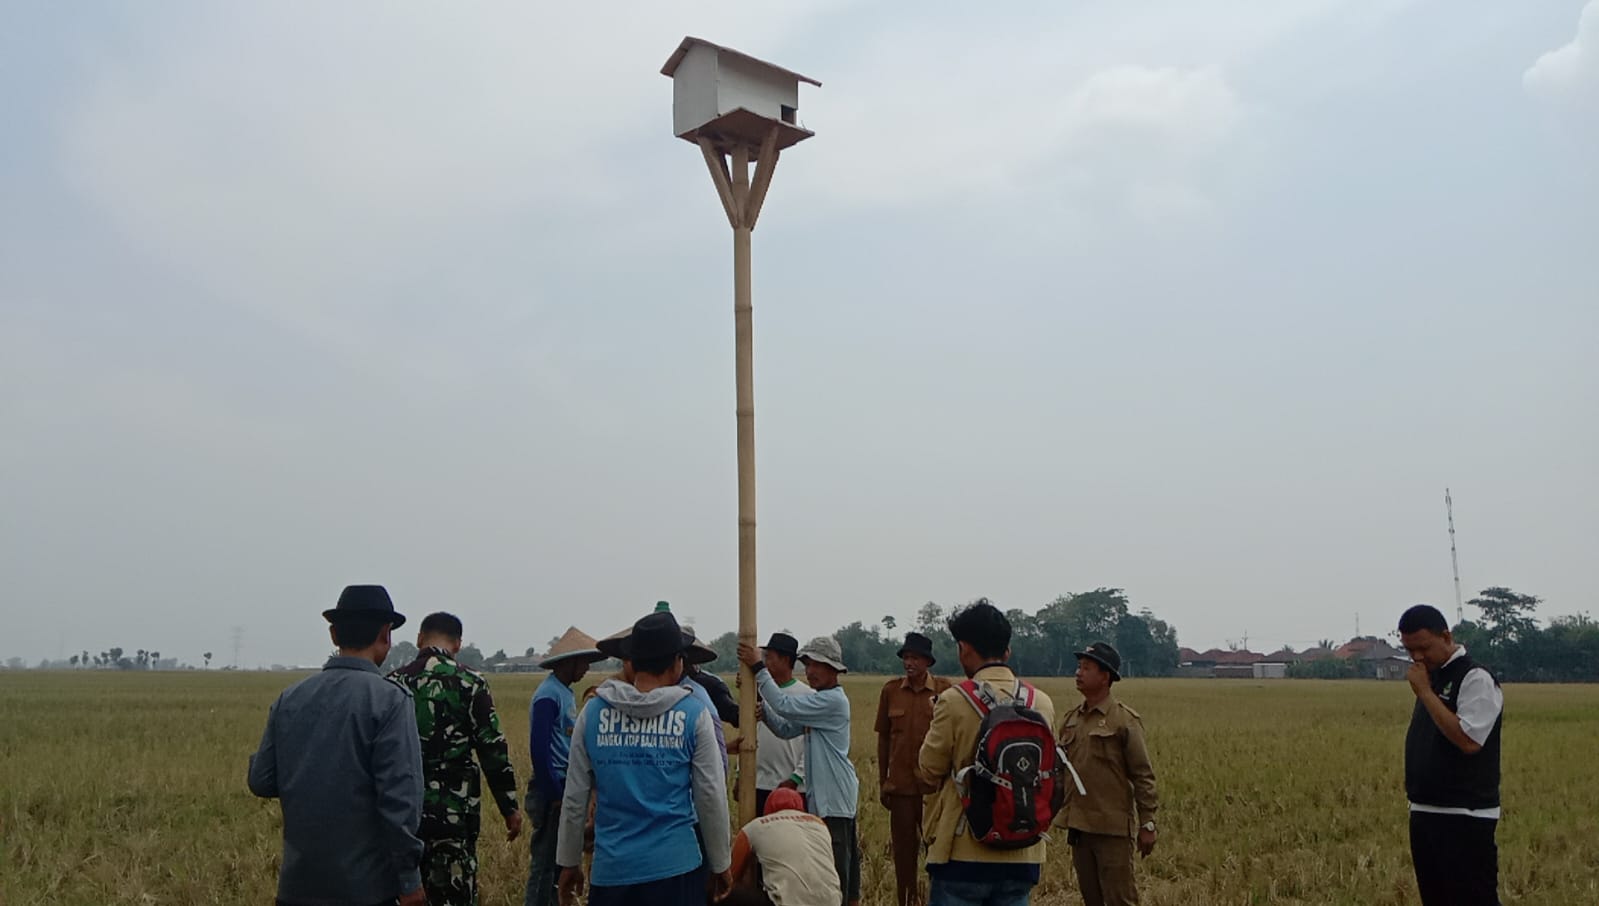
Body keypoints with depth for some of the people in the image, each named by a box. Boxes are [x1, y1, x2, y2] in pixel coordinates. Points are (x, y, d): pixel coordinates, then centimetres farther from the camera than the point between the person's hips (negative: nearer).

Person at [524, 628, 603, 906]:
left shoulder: (567, 693, 11)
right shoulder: (548, 695, -16)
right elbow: (538, 749, -20)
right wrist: (555, 796, -18)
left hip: (565, 789, 9)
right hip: (551, 792, -9)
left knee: (557, 861, 16)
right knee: (545, 862, -1)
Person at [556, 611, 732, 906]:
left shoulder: (593, 712, 0)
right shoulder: (694, 713, -4)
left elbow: (575, 797, 4)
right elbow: (711, 796, -2)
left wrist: (569, 862, 15)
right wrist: (721, 864, 9)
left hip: (611, 867, 2)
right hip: (675, 866, -1)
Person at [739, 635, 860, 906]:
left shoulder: (833, 700, -16)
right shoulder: (819, 699, 14)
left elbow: (784, 705, -23)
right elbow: (786, 729, 9)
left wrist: (758, 668, -19)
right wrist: (759, 699, -3)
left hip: (835, 797, -10)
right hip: (824, 795, 10)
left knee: (835, 865, -8)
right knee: (844, 861, 16)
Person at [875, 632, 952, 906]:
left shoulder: (944, 690, -3)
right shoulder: (891, 690, 3)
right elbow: (883, 738, 9)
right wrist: (882, 783, 9)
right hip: (900, 784, 2)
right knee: (903, 847, 8)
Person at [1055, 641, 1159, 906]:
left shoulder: (1125, 720, -9)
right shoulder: (1072, 718, 10)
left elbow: (1143, 775, -9)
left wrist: (1147, 824, -10)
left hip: (1113, 827, -6)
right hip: (1078, 826, 6)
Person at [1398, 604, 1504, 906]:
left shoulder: (1475, 678, -13)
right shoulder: (1431, 677, 14)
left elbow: (1468, 741, -25)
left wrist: (1425, 693, -21)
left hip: (1464, 820, -9)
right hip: (1425, 814, 9)